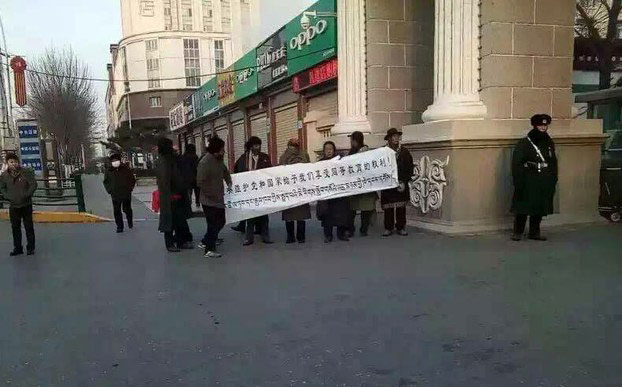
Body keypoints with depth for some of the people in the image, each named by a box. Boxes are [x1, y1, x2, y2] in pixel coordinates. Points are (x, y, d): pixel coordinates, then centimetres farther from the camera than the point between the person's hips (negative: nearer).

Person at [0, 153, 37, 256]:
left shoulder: (26, 172, -9)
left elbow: (33, 185, -7)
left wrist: (27, 195, -14)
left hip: (26, 204, -2)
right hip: (13, 206, 3)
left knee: (29, 227, 5)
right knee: (15, 228, 10)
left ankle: (30, 248, 16)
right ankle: (17, 248, 22)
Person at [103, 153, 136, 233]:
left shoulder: (126, 169, -1)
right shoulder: (108, 171, 3)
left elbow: (133, 179, 7)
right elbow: (106, 182, 15)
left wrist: (130, 188, -1)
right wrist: (109, 190, 4)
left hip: (126, 194, -1)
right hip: (115, 195, 1)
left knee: (127, 209, 10)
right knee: (117, 211, 1)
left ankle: (130, 223, 33)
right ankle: (119, 227, 10)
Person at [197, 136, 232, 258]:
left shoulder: (219, 160, 6)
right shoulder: (204, 163, -20)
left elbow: (225, 172, 24)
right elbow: (201, 182, -22)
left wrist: (229, 183, 11)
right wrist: (213, 195, -20)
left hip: (219, 199, 9)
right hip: (209, 200, -9)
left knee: (220, 221, 17)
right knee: (213, 224, -2)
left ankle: (205, 242, 33)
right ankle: (209, 250, 12)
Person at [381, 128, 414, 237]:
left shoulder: (404, 152, 6)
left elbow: (410, 168, 5)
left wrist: (404, 182, -5)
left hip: (401, 184, 2)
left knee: (401, 207, 3)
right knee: (388, 207, 1)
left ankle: (401, 228, 12)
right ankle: (388, 228, 8)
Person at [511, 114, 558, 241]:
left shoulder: (550, 143, 11)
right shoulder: (524, 144, -8)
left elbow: (554, 163, 17)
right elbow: (517, 165, -12)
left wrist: (553, 181, 12)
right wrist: (519, 183, -17)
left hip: (545, 184, 6)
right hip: (528, 183, -5)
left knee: (540, 209, 10)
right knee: (523, 208, -2)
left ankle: (535, 232, 21)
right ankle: (518, 232, 9)